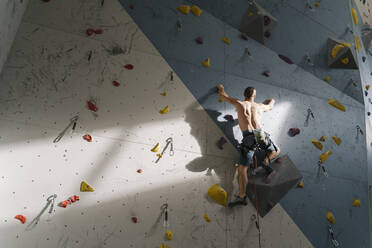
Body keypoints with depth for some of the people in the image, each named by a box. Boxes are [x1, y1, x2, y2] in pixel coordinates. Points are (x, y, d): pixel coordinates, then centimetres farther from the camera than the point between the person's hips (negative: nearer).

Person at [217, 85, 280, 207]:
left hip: (249, 137, -2)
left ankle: (242, 197, -14)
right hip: (260, 135, 2)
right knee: (276, 151, 30)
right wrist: (270, 100, 68)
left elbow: (223, 95, 26)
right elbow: (271, 104, 45)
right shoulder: (260, 106, 21)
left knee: (242, 168, -1)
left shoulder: (239, 103, 13)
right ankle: (266, 161, -2)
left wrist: (221, 88, 49)